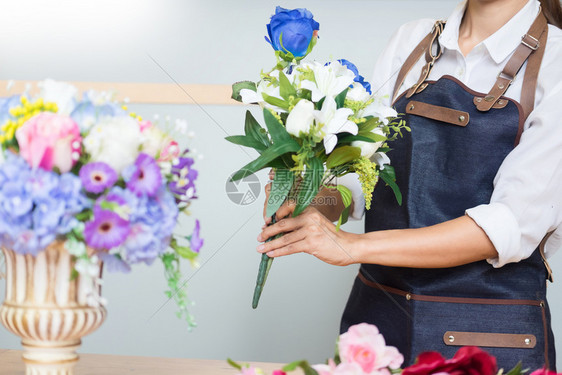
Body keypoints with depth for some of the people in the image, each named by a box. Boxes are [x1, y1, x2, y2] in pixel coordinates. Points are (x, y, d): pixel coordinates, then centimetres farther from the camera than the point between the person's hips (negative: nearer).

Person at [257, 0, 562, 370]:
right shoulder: (410, 42, 6)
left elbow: (514, 225, -20)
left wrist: (355, 246, -25)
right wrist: (323, 203, -17)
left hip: (490, 331, -4)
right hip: (378, 312, 4)